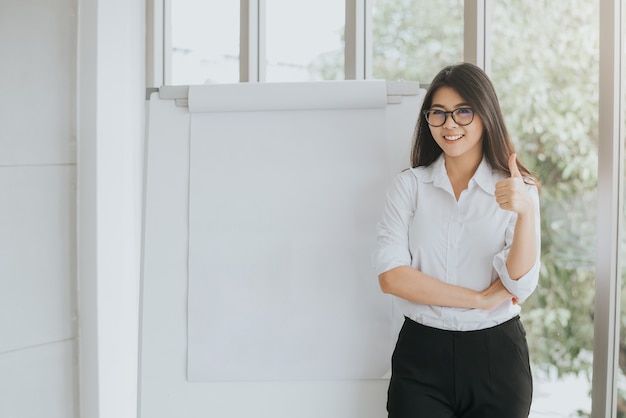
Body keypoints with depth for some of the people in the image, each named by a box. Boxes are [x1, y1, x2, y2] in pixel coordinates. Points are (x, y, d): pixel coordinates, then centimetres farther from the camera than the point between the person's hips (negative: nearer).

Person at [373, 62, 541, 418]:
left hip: (496, 354, 1)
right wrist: (479, 299, -11)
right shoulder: (409, 185, 0)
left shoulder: (517, 189, 0)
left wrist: (526, 211, -25)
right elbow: (391, 276, -10)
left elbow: (520, 287, -10)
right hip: (421, 353, 0)